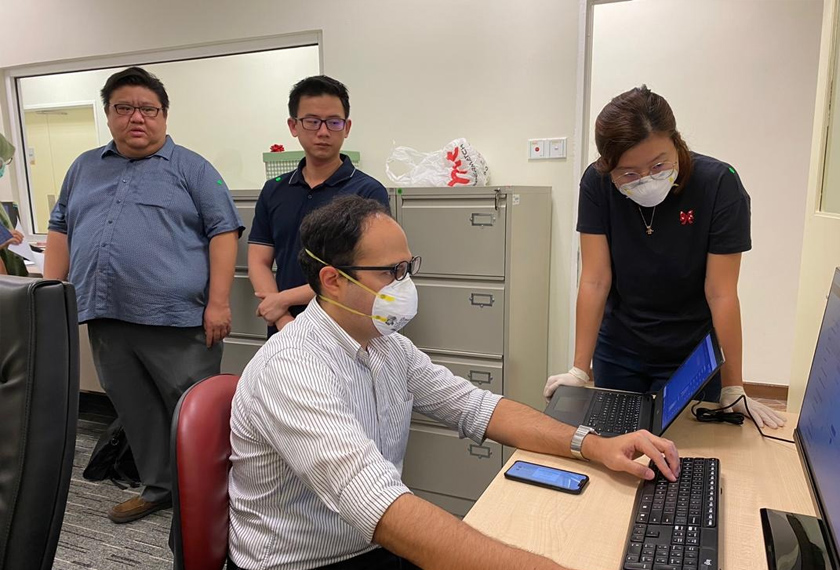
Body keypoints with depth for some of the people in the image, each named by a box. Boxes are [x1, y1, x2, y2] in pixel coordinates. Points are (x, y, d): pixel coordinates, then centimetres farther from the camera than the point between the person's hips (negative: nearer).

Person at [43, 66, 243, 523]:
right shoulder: (85, 168, 18)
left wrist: (218, 303, -13)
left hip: (176, 319, -5)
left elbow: (223, 231, -5)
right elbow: (60, 230, 21)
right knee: (136, 413, 15)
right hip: (106, 317, 6)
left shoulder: (190, 168, 1)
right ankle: (158, 489, 31)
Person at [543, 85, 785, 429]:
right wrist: (579, 370, -20)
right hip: (618, 354, 2)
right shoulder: (597, 185, -16)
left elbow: (721, 294, -21)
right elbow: (595, 281, -17)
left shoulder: (719, 184, -22)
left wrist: (733, 390, -18)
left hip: (691, 358, -1)